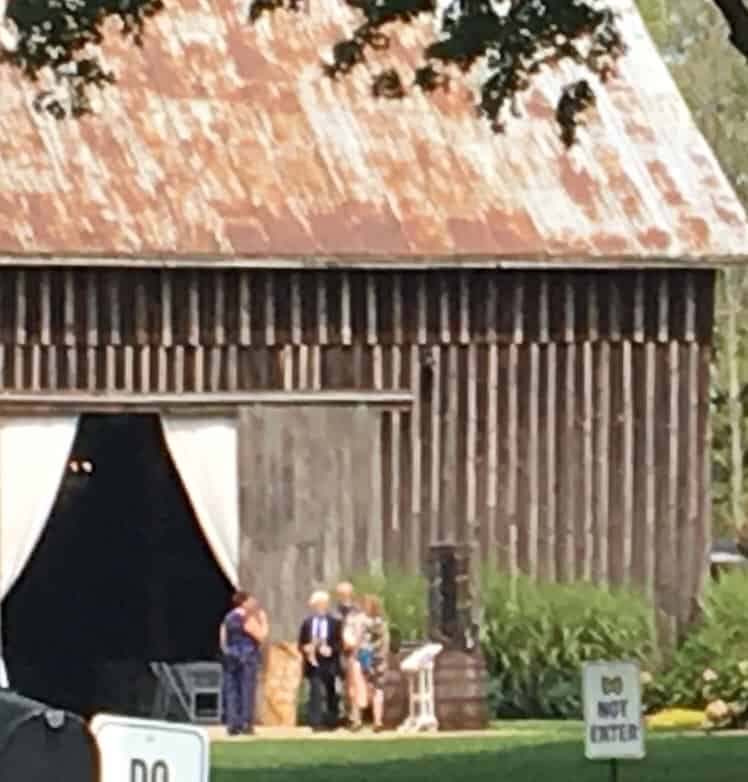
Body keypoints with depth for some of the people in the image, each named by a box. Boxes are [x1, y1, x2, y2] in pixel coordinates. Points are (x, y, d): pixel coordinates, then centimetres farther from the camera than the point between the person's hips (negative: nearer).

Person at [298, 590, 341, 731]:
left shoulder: (335, 623, 3)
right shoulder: (307, 623, 6)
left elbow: (339, 644, 0)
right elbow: (301, 643, 8)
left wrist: (331, 650, -18)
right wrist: (305, 648, -14)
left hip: (329, 664, 0)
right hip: (314, 663, 0)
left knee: (330, 694, 9)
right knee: (316, 692, -11)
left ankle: (331, 722, 20)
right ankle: (316, 722, -12)